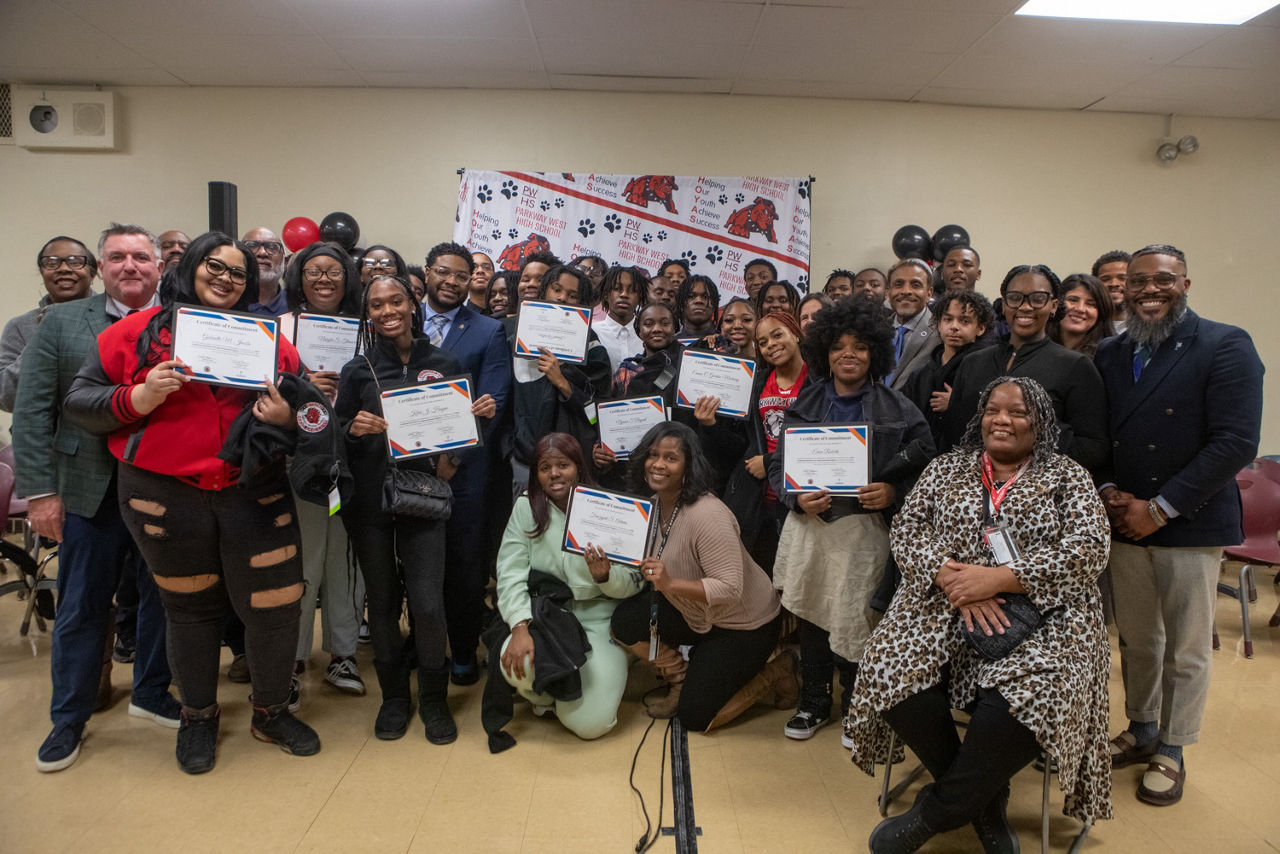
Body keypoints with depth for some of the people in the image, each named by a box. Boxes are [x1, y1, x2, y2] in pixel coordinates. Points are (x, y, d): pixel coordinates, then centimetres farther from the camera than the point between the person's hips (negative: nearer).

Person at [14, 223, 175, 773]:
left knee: (163, 598, 13)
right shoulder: (60, 323, 3)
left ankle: (151, 694, 34)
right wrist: (40, 491, -6)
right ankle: (68, 719, 28)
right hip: (92, 493, 0)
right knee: (81, 609, 10)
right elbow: (31, 412, 0)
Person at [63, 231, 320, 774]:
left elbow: (302, 404, 13)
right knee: (191, 609, 14)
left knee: (278, 606, 1)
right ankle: (198, 718, 36)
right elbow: (79, 399, 2)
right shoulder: (138, 331, 4)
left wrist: (287, 416, -10)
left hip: (255, 493, 1)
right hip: (167, 498, -1)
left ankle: (271, 712, 26)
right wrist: (138, 399, -16)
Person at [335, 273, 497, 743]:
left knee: (427, 603, -6)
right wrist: (355, 429, -16)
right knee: (382, 601, 10)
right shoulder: (357, 370, 4)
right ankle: (393, 696, 29)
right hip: (368, 501, 1)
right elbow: (337, 436, 5)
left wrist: (482, 414, -7)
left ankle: (434, 699, 17)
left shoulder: (444, 364, 5)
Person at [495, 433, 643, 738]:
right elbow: (511, 575, -9)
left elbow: (633, 583, -6)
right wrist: (520, 627, -23)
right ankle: (544, 697, 8)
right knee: (516, 663, -31)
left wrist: (605, 576, -28)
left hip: (598, 619, -1)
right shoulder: (526, 507, -2)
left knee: (589, 723, -14)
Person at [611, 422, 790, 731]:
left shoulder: (707, 515, -31)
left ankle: (774, 672, 15)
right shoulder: (654, 503, -5)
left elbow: (730, 588, -33)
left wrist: (670, 584, -42)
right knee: (625, 621, -13)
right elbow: (652, 568, 8)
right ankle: (681, 680, 10)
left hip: (743, 624, -7)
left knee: (695, 717, -4)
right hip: (695, 613, 7)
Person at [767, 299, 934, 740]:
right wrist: (798, 498, -10)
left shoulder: (898, 410, 1)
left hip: (865, 529, -2)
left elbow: (926, 469, 2)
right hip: (809, 525, 3)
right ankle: (813, 702, 29)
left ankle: (856, 707, 24)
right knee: (810, 613, 9)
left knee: (854, 618, 0)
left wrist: (891, 493, -16)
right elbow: (778, 464, 8)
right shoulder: (804, 406, 8)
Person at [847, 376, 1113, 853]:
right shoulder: (947, 468, 15)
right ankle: (986, 801, -1)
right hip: (944, 608, 2)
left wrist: (999, 578, -17)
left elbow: (1089, 548, -5)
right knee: (890, 674, -25)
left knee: (1028, 697, -32)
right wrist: (953, 579, -15)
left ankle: (931, 815, -6)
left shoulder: (1067, 476, 9)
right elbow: (907, 529, 4)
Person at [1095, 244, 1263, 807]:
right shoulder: (1109, 355, 9)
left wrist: (1159, 509, -17)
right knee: (1136, 640, 15)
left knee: (1186, 650, 9)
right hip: (1124, 523, 4)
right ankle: (1141, 732, 34)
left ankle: (1171, 752, 26)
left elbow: (1235, 442, -15)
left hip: (1190, 525, -4)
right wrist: (1109, 492, -8)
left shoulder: (1225, 346, -7)